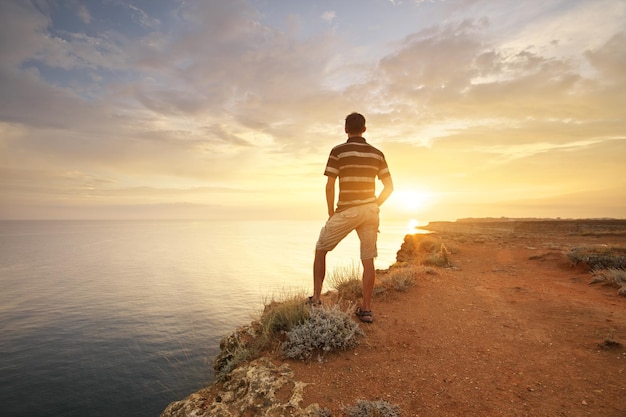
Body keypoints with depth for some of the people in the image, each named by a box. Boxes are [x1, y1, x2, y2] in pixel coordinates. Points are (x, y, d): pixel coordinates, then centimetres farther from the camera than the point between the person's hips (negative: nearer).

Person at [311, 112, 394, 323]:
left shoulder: (338, 151, -4)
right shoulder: (377, 153, 9)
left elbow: (330, 186, -8)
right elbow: (389, 186, 8)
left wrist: (331, 213, 3)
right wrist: (373, 206, 16)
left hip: (347, 211, -4)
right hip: (370, 211, 4)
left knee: (320, 250, 12)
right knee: (368, 260, 9)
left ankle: (316, 298, 14)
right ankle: (366, 309, 15)